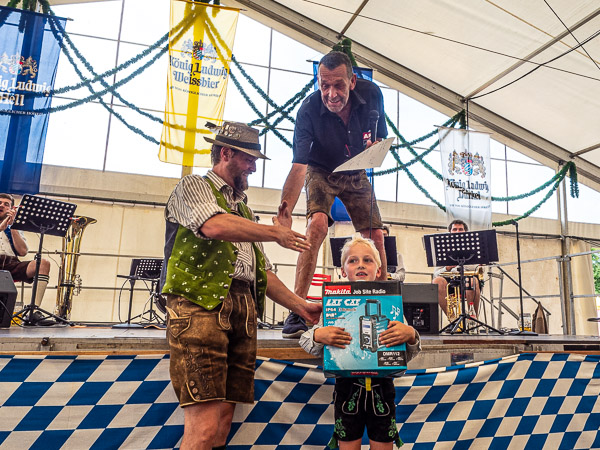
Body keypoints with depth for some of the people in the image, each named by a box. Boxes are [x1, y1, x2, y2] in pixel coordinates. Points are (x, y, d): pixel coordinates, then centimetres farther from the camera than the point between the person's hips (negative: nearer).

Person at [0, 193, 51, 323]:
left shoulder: (15, 229, 27)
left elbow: (23, 252, 8)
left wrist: (12, 226, 6)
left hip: (12, 265, 3)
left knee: (43, 263, -25)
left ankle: (35, 311, -34)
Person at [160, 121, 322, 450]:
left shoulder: (242, 209, 30)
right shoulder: (193, 186, 9)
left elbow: (262, 270, 27)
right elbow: (215, 225, -15)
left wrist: (300, 306, 17)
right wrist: (276, 233, -2)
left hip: (243, 312, 7)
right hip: (201, 305, -7)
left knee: (223, 423, 3)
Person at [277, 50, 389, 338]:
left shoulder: (371, 94, -19)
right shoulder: (309, 109, -29)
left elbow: (382, 138, -4)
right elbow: (298, 166, -37)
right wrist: (285, 209, -52)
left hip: (355, 174, 4)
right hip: (321, 172, -3)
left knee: (376, 236, -5)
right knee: (317, 224, -29)